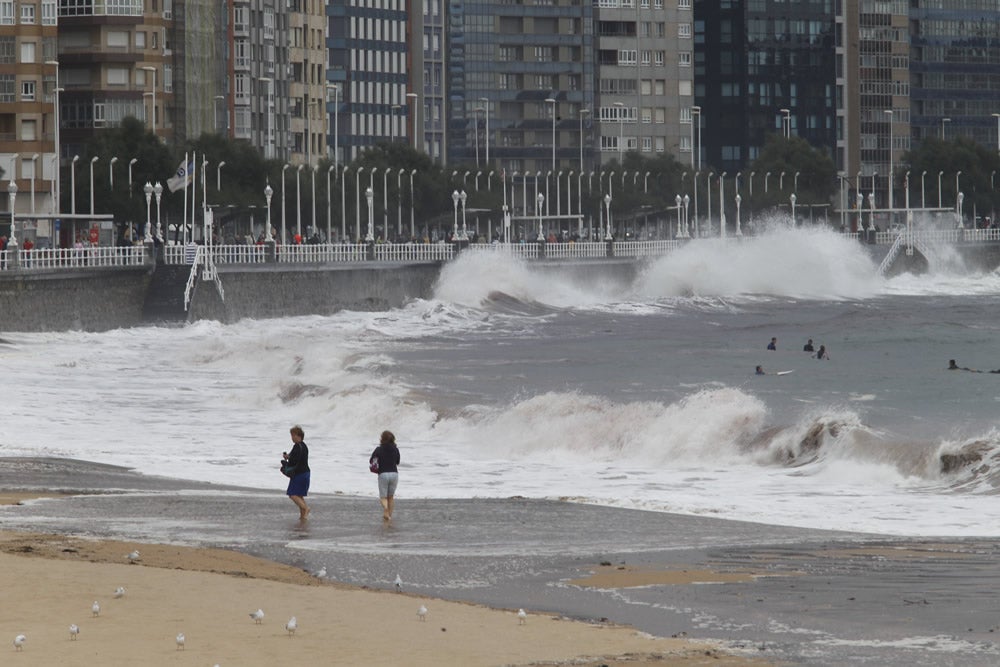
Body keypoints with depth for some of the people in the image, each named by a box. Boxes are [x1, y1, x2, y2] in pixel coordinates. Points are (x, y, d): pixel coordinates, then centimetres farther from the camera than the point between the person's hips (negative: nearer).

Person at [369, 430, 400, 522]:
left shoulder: (379, 450, -6)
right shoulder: (396, 449, 2)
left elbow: (371, 461, -1)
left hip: (383, 474, -3)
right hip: (394, 473, 3)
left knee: (383, 497, 2)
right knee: (391, 496, 18)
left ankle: (385, 509, -28)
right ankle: (390, 515, 17)